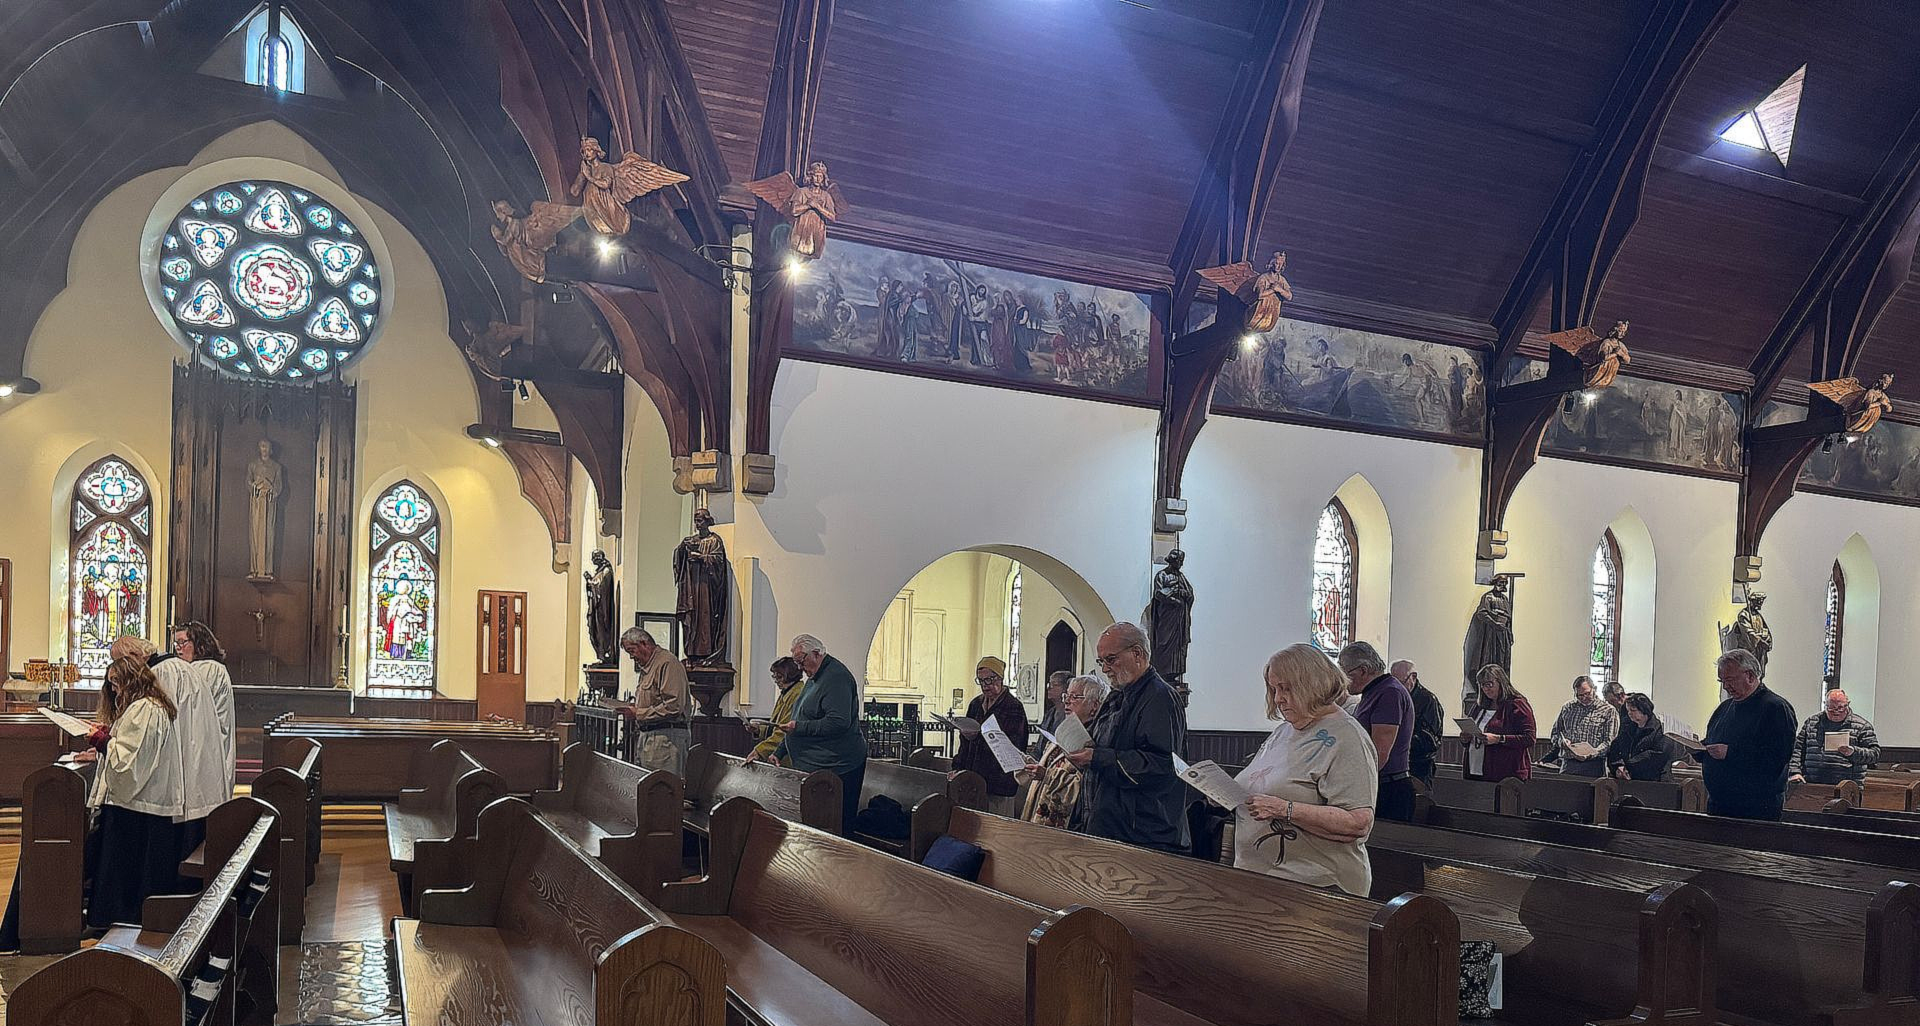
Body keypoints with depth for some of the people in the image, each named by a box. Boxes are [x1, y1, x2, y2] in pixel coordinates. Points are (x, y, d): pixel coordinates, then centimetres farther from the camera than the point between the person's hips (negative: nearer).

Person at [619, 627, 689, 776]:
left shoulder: (667, 663, -11)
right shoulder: (647, 667, 22)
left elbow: (673, 707, -19)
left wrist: (639, 713, -14)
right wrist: (634, 708, 10)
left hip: (666, 737, -10)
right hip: (647, 735, 10)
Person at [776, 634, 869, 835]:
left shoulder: (836, 677, -14)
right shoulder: (814, 679, 20)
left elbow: (839, 722, -24)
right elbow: (800, 722, 28)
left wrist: (799, 727, -17)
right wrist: (778, 753, 21)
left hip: (836, 768, -10)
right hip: (813, 766, 10)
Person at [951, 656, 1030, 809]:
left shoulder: (1014, 707, -6)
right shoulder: (976, 704, 15)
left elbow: (1013, 746, -12)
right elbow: (965, 741, 19)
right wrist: (958, 768, 10)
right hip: (973, 779, 6)